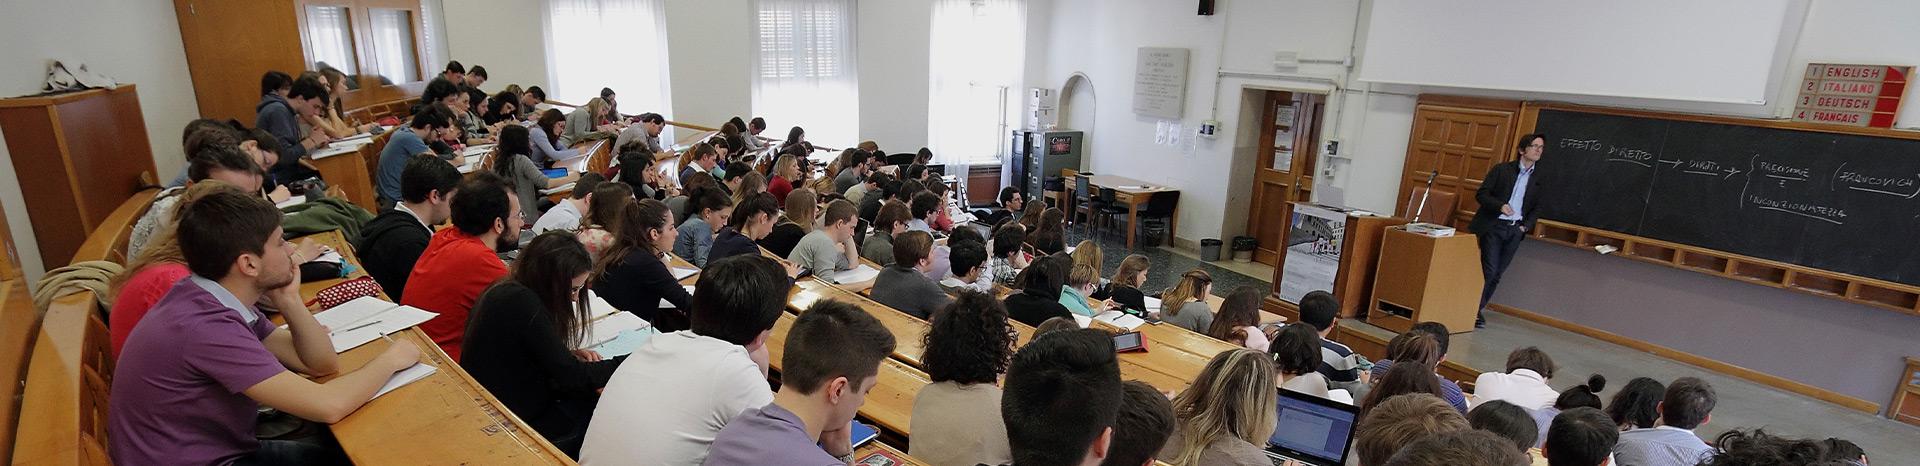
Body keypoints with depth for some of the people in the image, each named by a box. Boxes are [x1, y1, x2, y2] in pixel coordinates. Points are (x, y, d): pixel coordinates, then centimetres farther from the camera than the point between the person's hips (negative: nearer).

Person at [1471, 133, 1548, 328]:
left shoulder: (1536, 180, 14)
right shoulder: (1501, 169, 1)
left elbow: (1536, 208, 19)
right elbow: (1481, 194, -4)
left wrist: (1526, 226, 3)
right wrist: (1500, 206, -20)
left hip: (1515, 231, 4)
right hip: (1494, 226, -4)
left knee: (1496, 274, 3)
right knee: (1489, 270, -12)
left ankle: (1479, 308, 11)